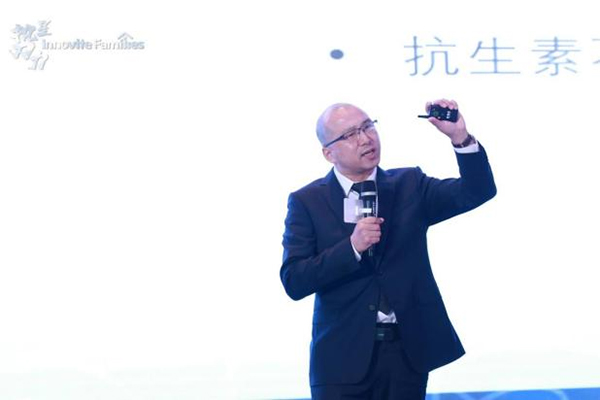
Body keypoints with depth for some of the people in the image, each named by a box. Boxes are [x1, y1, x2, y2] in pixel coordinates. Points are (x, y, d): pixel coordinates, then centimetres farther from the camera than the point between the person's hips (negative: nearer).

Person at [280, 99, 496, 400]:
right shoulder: (307, 202, -1)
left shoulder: (409, 185, 6)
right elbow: (294, 282, -9)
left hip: (407, 351, 2)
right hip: (343, 356, -2)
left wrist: (460, 137, -21)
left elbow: (478, 192, -6)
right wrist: (352, 247, -21)